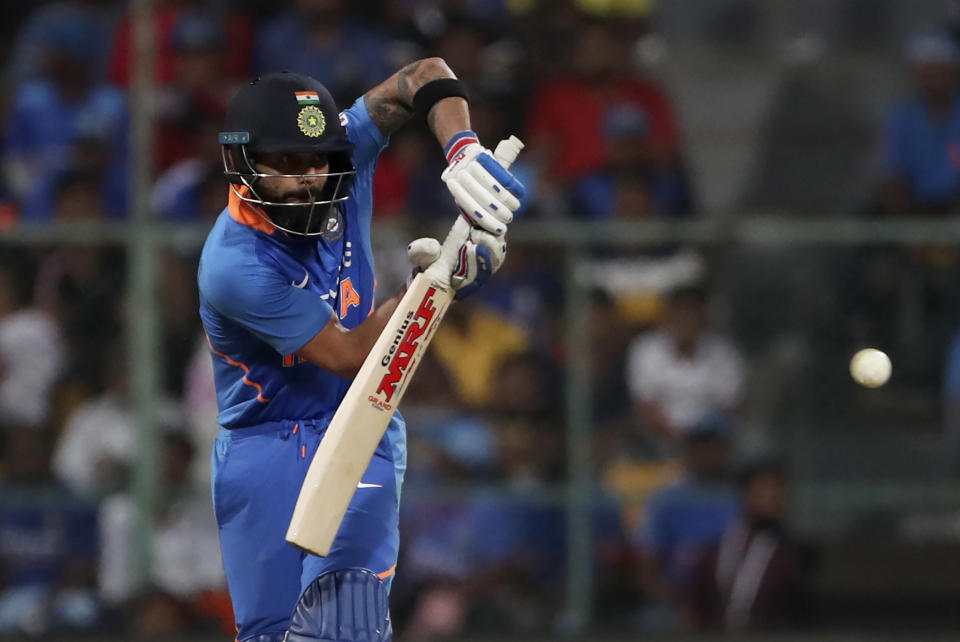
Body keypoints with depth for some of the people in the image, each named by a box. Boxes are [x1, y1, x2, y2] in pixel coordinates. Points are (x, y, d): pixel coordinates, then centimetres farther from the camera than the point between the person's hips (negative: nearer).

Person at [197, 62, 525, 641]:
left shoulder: (341, 154, -10)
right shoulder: (234, 265, -24)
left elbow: (426, 75, -3)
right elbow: (347, 354, -21)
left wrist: (463, 148, -23)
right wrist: (439, 282, -28)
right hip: (264, 446, -3)